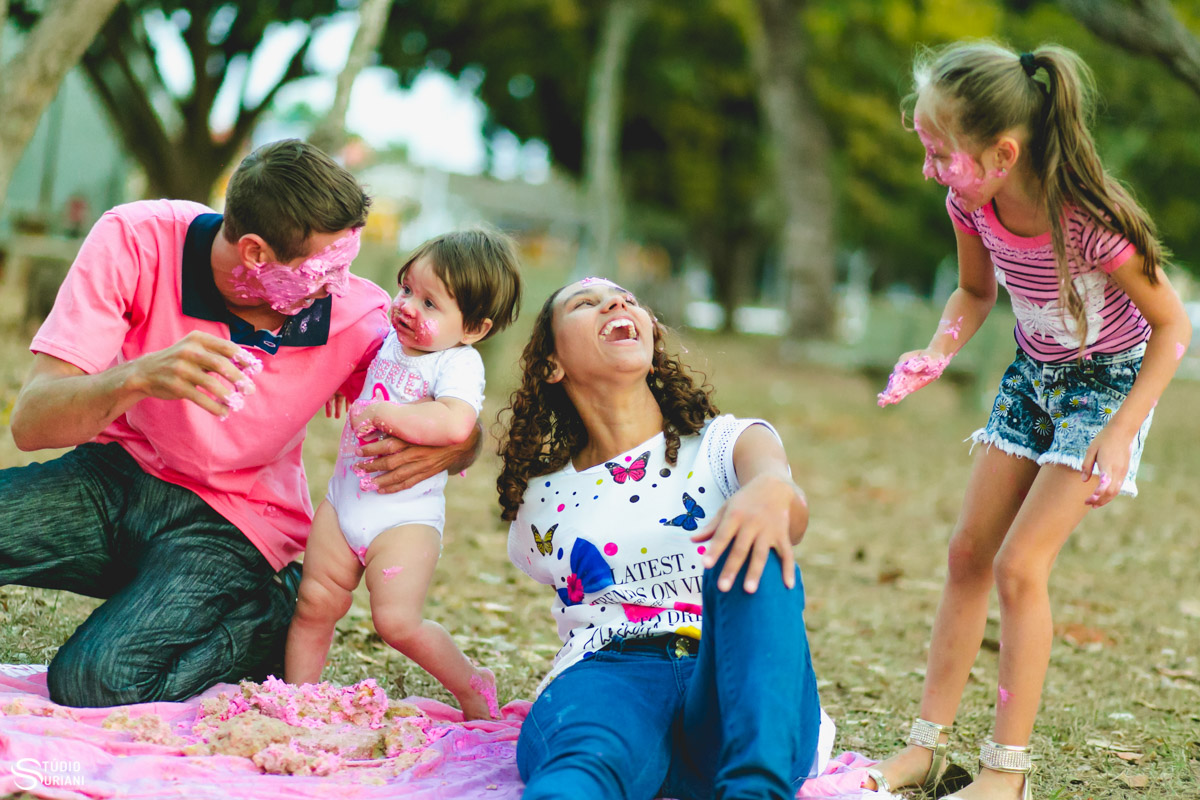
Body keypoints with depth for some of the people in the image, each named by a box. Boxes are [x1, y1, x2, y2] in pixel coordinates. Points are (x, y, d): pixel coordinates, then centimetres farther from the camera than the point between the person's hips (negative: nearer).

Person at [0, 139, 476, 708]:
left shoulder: (357, 317, -17)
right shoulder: (135, 240, -20)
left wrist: (444, 449, -29)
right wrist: (139, 377, -45)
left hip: (232, 522, -1)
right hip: (117, 470, 2)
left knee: (98, 681, -27)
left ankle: (265, 625, 2)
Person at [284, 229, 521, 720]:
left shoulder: (459, 363, -16)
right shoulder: (388, 338, 8)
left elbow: (455, 424, -37)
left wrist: (382, 413, -29)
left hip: (405, 517, -7)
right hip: (344, 500, 7)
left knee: (397, 621, -13)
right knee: (316, 602, 4)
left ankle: (472, 685, 10)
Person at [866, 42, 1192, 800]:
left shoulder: (1091, 222, -32)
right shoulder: (972, 205, -15)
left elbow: (1172, 326, -19)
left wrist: (1120, 432, -25)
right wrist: (936, 355, -13)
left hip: (1108, 380, -6)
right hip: (1032, 375, 7)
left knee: (1020, 563, -14)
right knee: (968, 553, 3)